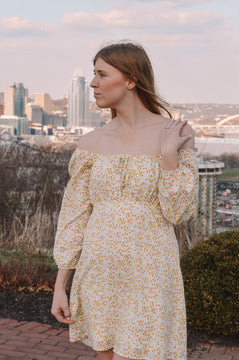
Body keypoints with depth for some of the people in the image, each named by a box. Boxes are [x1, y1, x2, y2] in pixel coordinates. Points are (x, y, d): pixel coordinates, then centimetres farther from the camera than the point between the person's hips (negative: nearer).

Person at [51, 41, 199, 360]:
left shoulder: (177, 135, -6)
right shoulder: (91, 143, 2)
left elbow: (179, 212, -8)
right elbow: (73, 216, 4)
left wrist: (168, 154, -19)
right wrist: (60, 286, 2)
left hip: (148, 274, -3)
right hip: (100, 273, 4)